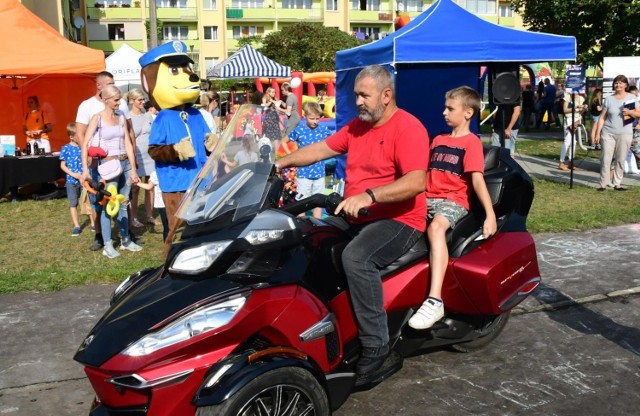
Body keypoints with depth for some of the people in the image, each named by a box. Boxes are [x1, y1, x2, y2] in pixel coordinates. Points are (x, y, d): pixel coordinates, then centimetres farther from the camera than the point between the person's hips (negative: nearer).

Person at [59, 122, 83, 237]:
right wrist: (73, 174, -14)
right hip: (72, 180, -1)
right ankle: (77, 226, 16)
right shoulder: (66, 149, -5)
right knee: (73, 204, 6)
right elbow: (62, 165, -2)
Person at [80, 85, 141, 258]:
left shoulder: (121, 117, 8)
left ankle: (125, 240, 22)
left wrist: (133, 169, 4)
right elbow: (85, 144, -11)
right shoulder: (97, 118, -6)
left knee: (123, 203, 12)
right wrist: (85, 169, -20)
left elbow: (128, 144, 8)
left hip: (125, 163, 5)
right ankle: (107, 245, 2)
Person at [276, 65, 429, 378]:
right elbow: (320, 149, 17)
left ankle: (375, 343, -22)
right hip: (356, 219, 9)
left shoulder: (408, 127, -13)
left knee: (355, 257, -34)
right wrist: (279, 164, 7)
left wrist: (369, 195, -37)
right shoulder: (357, 126, 14)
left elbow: (416, 182, -26)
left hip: (399, 220, -9)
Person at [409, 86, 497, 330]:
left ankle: (435, 301, -47)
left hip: (453, 201, -7)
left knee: (436, 226, -38)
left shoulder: (471, 142, 0)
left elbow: (477, 179, -10)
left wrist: (490, 215, -20)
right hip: (428, 199, 7)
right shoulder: (438, 140, 21)